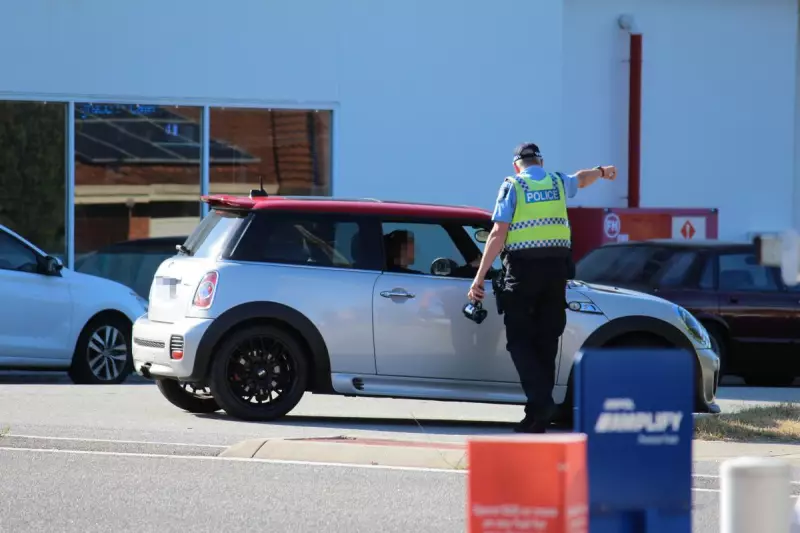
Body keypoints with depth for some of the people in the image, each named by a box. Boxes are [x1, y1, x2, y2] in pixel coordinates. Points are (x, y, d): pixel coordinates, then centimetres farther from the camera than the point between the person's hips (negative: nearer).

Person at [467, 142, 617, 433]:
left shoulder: (512, 186, 1)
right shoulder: (558, 182, 14)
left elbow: (498, 234, -7)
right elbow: (581, 178, 39)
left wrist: (479, 277, -7)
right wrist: (601, 171, 62)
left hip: (523, 267, -4)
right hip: (556, 266, 4)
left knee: (519, 339, -2)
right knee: (546, 340, 7)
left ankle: (540, 400, -21)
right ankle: (539, 417, 6)